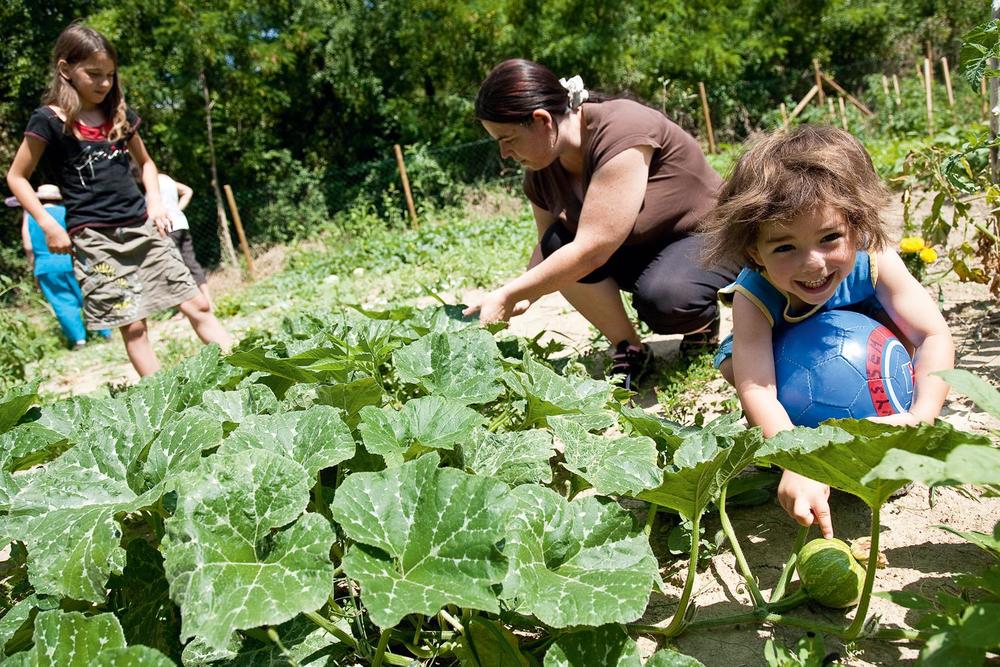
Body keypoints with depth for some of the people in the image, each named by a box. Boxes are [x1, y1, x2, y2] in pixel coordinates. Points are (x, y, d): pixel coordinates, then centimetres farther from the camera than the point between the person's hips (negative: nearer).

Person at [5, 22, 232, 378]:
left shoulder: (119, 114, 9)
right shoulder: (49, 120, -5)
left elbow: (145, 162, 23)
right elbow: (17, 177, 1)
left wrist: (155, 202, 7)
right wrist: (49, 225, -8)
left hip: (142, 227, 5)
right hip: (94, 238, -5)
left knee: (197, 306, 0)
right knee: (132, 325, -5)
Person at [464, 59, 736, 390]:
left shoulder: (621, 130, -30)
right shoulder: (541, 169, -7)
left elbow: (590, 250, -35)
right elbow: (547, 250, 3)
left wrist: (507, 296, -31)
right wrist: (521, 298, -17)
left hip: (709, 236, -6)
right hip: (638, 248, 7)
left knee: (663, 299, -37)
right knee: (557, 243, -20)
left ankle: (703, 319, 0)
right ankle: (628, 350, -5)